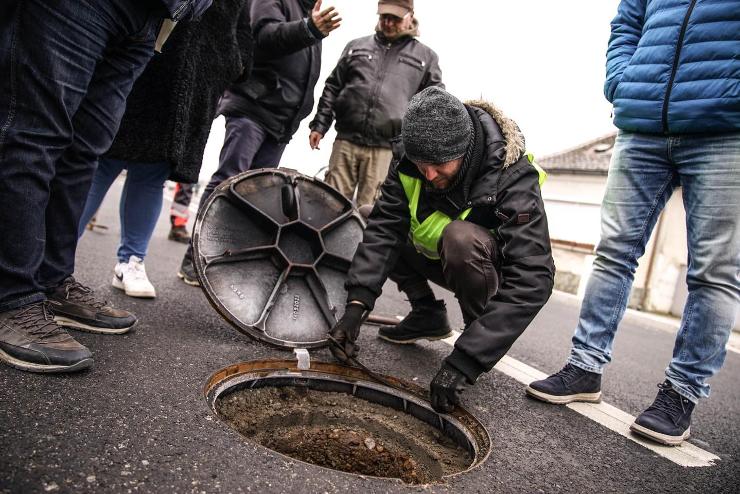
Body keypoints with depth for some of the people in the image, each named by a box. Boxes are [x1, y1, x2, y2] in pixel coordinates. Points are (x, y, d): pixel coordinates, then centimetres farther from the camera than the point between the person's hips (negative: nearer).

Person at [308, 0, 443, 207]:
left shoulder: (425, 56, 14)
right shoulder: (356, 46, 19)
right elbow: (333, 88, 20)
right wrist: (319, 125, 10)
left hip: (386, 149, -2)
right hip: (346, 141, 2)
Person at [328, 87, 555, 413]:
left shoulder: (514, 177, -33)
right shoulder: (410, 160, -18)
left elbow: (532, 279, -39)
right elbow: (384, 227, -23)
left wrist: (464, 361, -45)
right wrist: (356, 304, -37)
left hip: (489, 266, -5)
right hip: (440, 258, 6)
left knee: (461, 238, -37)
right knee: (373, 222, -7)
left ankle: (478, 345, -13)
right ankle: (428, 315, 4)